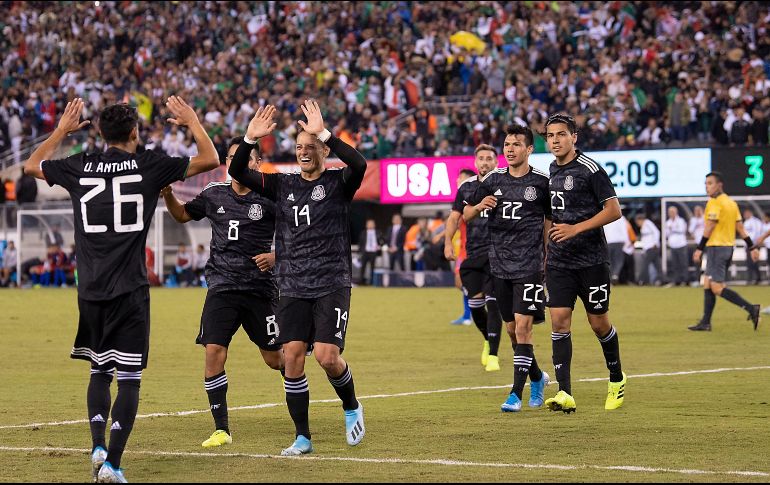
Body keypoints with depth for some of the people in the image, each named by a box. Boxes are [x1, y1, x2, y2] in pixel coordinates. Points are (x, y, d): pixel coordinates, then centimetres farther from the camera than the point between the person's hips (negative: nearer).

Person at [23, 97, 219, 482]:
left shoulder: (80, 167, 4)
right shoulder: (148, 166, -3)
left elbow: (32, 165, 24)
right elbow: (210, 160, 6)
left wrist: (61, 130, 33)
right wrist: (192, 122, 20)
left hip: (90, 291, 4)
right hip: (130, 291, -4)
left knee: (100, 371, 20)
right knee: (129, 378, 0)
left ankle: (98, 447, 6)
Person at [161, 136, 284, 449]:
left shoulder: (269, 198, -5)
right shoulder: (214, 195, 7)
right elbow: (183, 215, 23)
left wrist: (276, 256, -17)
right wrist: (168, 196, 3)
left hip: (260, 289, -2)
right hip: (221, 288, 2)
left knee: (274, 359, 5)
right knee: (213, 353, -12)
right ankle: (221, 429, -5)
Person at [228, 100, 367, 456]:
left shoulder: (338, 183, -1)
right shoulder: (283, 184, 11)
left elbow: (359, 164, -24)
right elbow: (237, 173, 4)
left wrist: (324, 133, -28)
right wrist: (250, 140, -12)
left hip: (332, 285, -4)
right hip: (293, 288, 4)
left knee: (327, 356, -15)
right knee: (292, 356, -5)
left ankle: (352, 407, 16)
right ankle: (302, 437, 5)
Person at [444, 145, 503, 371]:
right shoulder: (466, 187, 10)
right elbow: (454, 217, 15)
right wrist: (448, 242, 2)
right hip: (473, 253, 3)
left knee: (493, 302, -12)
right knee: (475, 302, 1)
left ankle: (493, 355, -9)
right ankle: (488, 341, 29)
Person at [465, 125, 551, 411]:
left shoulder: (541, 182, -1)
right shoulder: (493, 181, 7)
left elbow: (549, 221, 9)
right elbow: (466, 214, 12)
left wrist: (549, 258, 8)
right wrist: (480, 206, -10)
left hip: (529, 266, -4)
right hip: (499, 265, 4)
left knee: (523, 327, -12)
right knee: (512, 329, 11)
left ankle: (516, 394, -11)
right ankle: (537, 377, 33)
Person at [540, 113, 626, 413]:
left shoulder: (590, 170, -10)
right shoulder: (549, 172, 10)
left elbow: (614, 210, -13)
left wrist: (575, 229, -20)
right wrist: (544, 253, 21)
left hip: (591, 261, -5)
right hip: (558, 262, 5)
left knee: (599, 323, 5)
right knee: (559, 321, -8)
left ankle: (617, 380, 30)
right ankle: (565, 394, -11)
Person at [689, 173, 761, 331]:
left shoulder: (715, 202, -12)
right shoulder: (731, 203, 14)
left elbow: (709, 227, -17)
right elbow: (740, 227, 14)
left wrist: (699, 249, -15)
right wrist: (752, 247, 13)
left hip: (716, 247, -9)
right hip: (729, 247, 9)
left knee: (717, 287, -11)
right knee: (707, 285, 12)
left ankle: (751, 309, -18)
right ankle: (705, 323, 11)